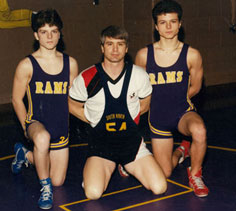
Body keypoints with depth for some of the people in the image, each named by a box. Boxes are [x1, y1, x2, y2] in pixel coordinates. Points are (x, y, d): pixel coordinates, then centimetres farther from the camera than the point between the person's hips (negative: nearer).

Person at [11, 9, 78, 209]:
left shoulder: (70, 63, -2)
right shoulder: (27, 65, -11)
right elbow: (17, 99, -2)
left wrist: (65, 123, 8)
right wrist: (28, 127, -3)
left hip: (61, 128, 4)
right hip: (36, 121, -4)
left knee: (58, 181, 12)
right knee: (43, 138, -42)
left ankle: (25, 154, 39)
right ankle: (45, 187, -17)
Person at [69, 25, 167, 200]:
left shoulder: (139, 75, -5)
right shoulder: (87, 78, -10)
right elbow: (72, 105, 6)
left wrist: (127, 118, 8)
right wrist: (95, 121, 3)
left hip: (131, 139, 2)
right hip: (100, 141, -2)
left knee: (159, 188, -11)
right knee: (93, 193, -24)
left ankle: (129, 166, 19)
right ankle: (107, 169, 12)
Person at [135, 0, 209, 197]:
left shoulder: (192, 55, -11)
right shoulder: (144, 55, -9)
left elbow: (195, 87, 5)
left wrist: (175, 99, 9)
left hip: (183, 111, -2)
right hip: (157, 117, 2)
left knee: (199, 131, -38)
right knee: (164, 173, 8)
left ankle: (195, 174, -8)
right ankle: (180, 152, 44)